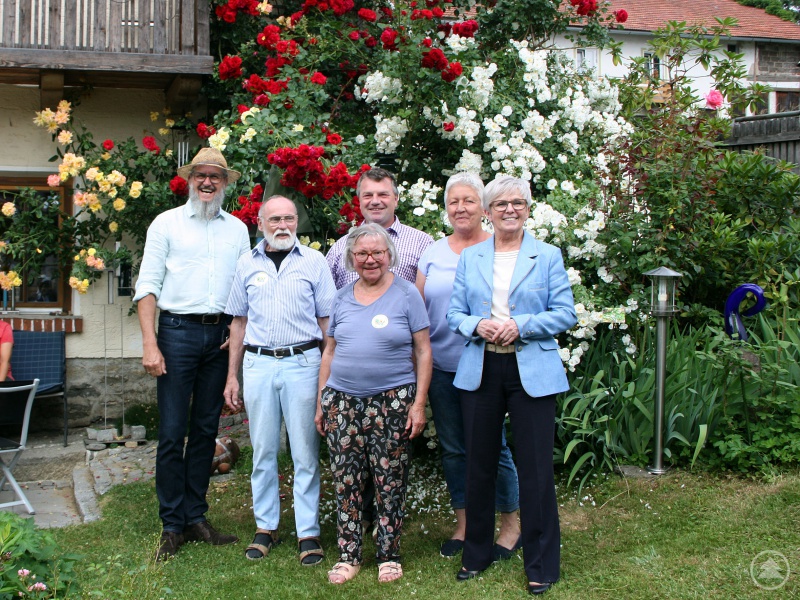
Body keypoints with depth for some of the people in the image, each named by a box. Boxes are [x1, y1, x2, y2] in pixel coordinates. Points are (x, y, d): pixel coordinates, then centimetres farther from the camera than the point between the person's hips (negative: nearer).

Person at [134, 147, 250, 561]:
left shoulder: (237, 228, 13)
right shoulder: (167, 223, 3)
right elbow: (148, 286, -2)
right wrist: (149, 345, -10)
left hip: (221, 334, 3)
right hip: (177, 329, -3)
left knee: (206, 429, 8)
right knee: (172, 431, -4)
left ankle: (195, 517, 17)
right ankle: (172, 525, 6)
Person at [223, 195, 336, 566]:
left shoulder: (314, 262, 3)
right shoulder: (248, 264, 10)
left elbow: (326, 320, 4)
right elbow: (239, 322, 14)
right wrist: (232, 375, 10)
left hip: (302, 362, -2)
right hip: (258, 364, 2)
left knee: (305, 452, 1)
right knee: (263, 450, 9)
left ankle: (308, 532, 9)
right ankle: (266, 527, 21)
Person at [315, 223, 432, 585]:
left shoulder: (406, 294, 0)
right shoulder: (342, 298, 11)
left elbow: (423, 351, -2)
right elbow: (329, 352, 15)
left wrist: (419, 403, -8)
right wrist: (321, 402, 11)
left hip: (392, 402, -3)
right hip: (342, 402, 3)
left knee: (390, 482, 2)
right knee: (345, 482, 5)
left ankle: (389, 555, 15)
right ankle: (348, 555, 16)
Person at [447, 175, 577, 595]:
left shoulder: (548, 256, 4)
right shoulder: (470, 257, 11)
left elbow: (565, 313, -2)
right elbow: (454, 313, 8)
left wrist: (521, 325, -15)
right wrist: (478, 325, -12)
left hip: (532, 372, -2)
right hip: (479, 371, 3)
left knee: (535, 467, -1)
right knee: (479, 463, 10)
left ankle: (541, 566, 12)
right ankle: (476, 554, 26)